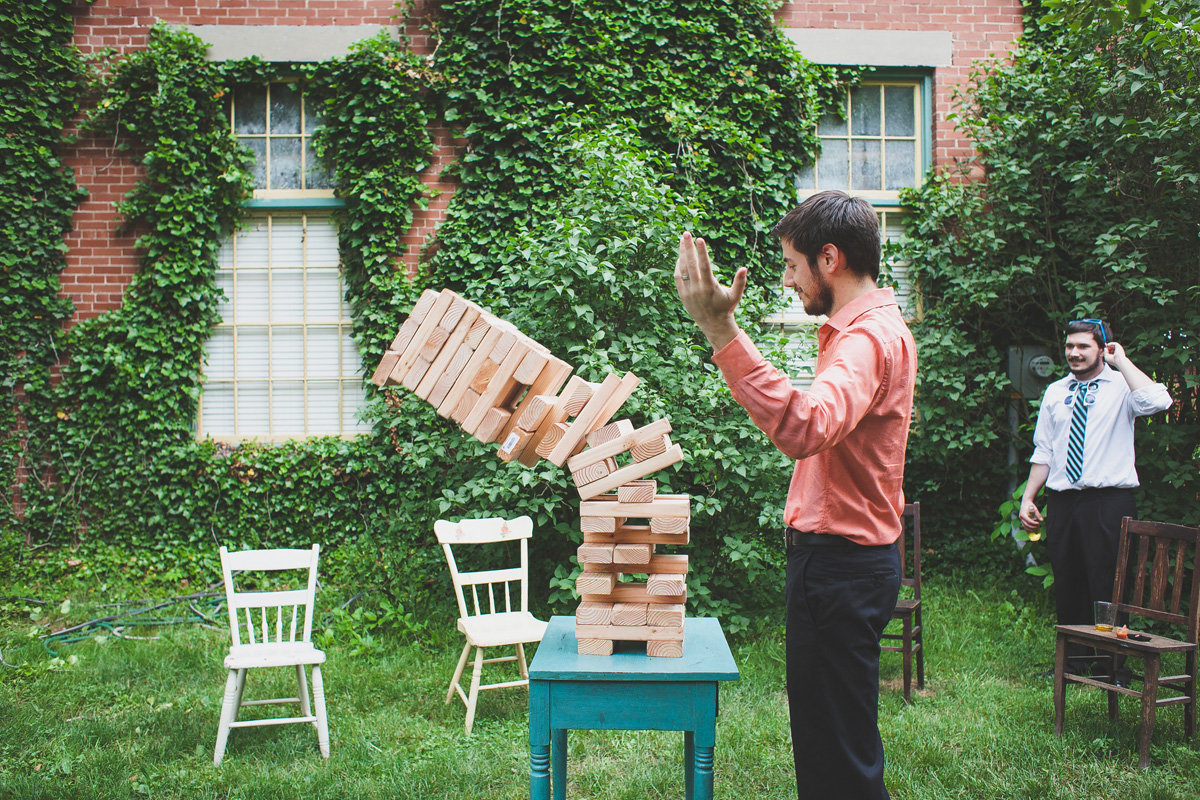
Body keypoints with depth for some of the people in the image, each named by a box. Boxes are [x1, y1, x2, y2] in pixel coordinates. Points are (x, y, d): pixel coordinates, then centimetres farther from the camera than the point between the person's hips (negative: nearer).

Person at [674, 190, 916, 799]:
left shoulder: (871, 336, -19)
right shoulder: (858, 329, 16)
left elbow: (804, 428, -39)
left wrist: (721, 329, -43)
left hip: (840, 562, -11)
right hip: (833, 553, 11)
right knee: (826, 734, 19)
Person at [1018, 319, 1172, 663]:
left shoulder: (1121, 387, -1)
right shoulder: (1055, 392, 13)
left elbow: (1157, 401, -25)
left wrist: (1121, 360, -14)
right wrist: (1028, 498, 8)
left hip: (1108, 502, -4)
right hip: (1061, 502, 5)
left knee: (1107, 589, -1)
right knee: (1067, 588, 11)